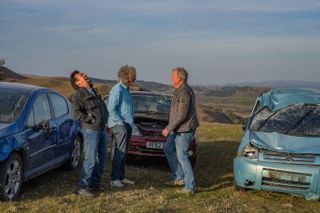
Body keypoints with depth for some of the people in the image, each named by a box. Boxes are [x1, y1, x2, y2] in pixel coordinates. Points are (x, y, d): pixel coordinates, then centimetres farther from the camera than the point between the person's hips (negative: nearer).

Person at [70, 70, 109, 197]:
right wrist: (91, 120, -16)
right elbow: (76, 113, -18)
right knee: (90, 159, -11)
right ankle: (83, 187, -5)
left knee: (102, 158, 12)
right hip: (91, 130, -8)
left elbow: (104, 107, 29)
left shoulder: (94, 92, 20)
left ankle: (95, 183, 23)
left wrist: (105, 119, 13)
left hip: (102, 130, 8)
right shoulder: (78, 95, -5)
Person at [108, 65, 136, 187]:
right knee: (120, 152, -9)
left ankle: (121, 177, 17)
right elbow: (111, 108, -18)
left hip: (127, 125, 9)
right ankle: (114, 179, -5)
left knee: (123, 153, 11)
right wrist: (120, 122, -16)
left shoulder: (125, 90, 18)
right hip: (119, 126, -9)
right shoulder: (117, 89, -12)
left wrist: (130, 122, 14)